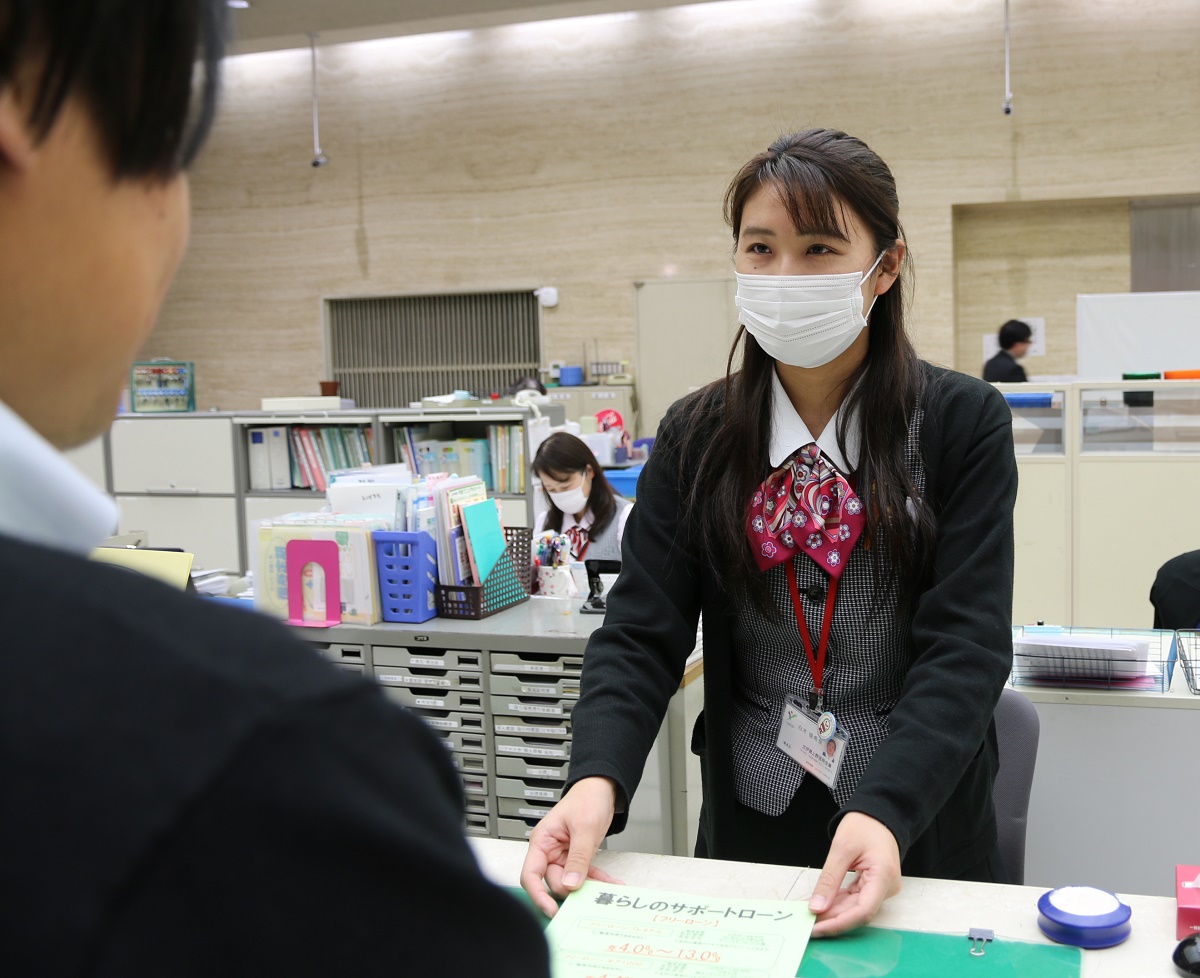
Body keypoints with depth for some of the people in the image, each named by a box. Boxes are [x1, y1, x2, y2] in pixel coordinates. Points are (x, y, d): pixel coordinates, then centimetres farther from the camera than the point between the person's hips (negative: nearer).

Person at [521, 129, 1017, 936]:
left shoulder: (964, 424, -9)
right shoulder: (696, 437, -2)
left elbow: (965, 647, -16)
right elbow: (642, 633, -8)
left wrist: (887, 813, -31)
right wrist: (597, 779, -26)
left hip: (917, 832, -1)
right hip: (748, 822, 2)